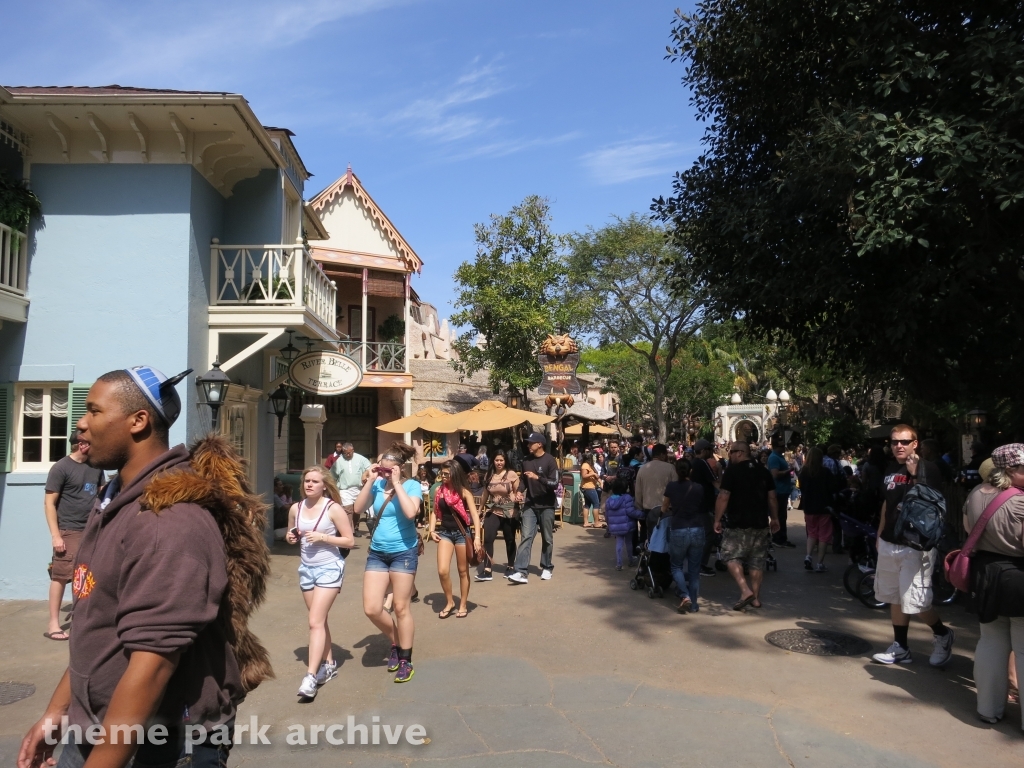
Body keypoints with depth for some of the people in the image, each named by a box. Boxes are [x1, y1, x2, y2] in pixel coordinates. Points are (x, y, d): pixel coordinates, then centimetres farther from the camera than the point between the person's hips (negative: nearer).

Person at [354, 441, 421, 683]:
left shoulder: (411, 485, -9)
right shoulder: (377, 485, 3)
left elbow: (411, 513, -26)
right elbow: (358, 508, -6)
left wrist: (397, 483, -21)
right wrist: (370, 480, -11)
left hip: (403, 553, -4)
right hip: (377, 553, 5)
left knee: (400, 608, 3)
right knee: (371, 609, 2)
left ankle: (405, 660, 19)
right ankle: (396, 643, 29)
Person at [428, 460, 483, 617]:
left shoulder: (464, 492, -10)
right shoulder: (439, 491, 1)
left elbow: (475, 515, -13)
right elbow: (435, 512, 12)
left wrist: (477, 537, -22)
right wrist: (431, 530, -2)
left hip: (462, 533, -3)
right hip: (444, 532, 3)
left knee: (463, 571, 8)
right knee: (442, 571, -8)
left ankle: (463, 605, 24)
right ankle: (449, 602, 14)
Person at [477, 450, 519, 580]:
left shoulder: (512, 475, -6)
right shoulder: (489, 475, 4)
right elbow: (485, 494, 14)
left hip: (509, 512, -2)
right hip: (493, 511, 2)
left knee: (510, 540, 11)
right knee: (487, 538, -13)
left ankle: (510, 567, 31)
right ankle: (487, 570, -12)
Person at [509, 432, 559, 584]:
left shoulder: (549, 460, -9)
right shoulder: (526, 461, 7)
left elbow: (555, 484, -14)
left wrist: (537, 477, -24)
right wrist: (519, 491, 0)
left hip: (546, 506, -3)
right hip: (530, 505, 3)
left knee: (547, 539, 9)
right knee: (526, 537, -6)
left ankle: (547, 568, 27)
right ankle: (521, 572, -11)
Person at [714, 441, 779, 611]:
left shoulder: (732, 471, -9)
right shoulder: (764, 471, 9)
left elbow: (723, 497, -13)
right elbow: (772, 497, 11)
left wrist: (717, 520, -7)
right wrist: (774, 518, 20)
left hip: (738, 524, -6)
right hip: (761, 523, 6)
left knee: (732, 556, 3)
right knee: (757, 561, 12)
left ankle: (745, 590, -13)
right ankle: (756, 598, 16)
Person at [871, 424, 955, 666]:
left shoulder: (928, 468, -10)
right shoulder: (891, 469, 10)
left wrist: (915, 475, -27)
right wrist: (880, 535, 19)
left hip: (916, 545, -7)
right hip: (889, 544, 7)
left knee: (915, 603, -5)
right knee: (895, 599, 13)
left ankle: (943, 635, 23)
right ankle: (900, 648, 24)